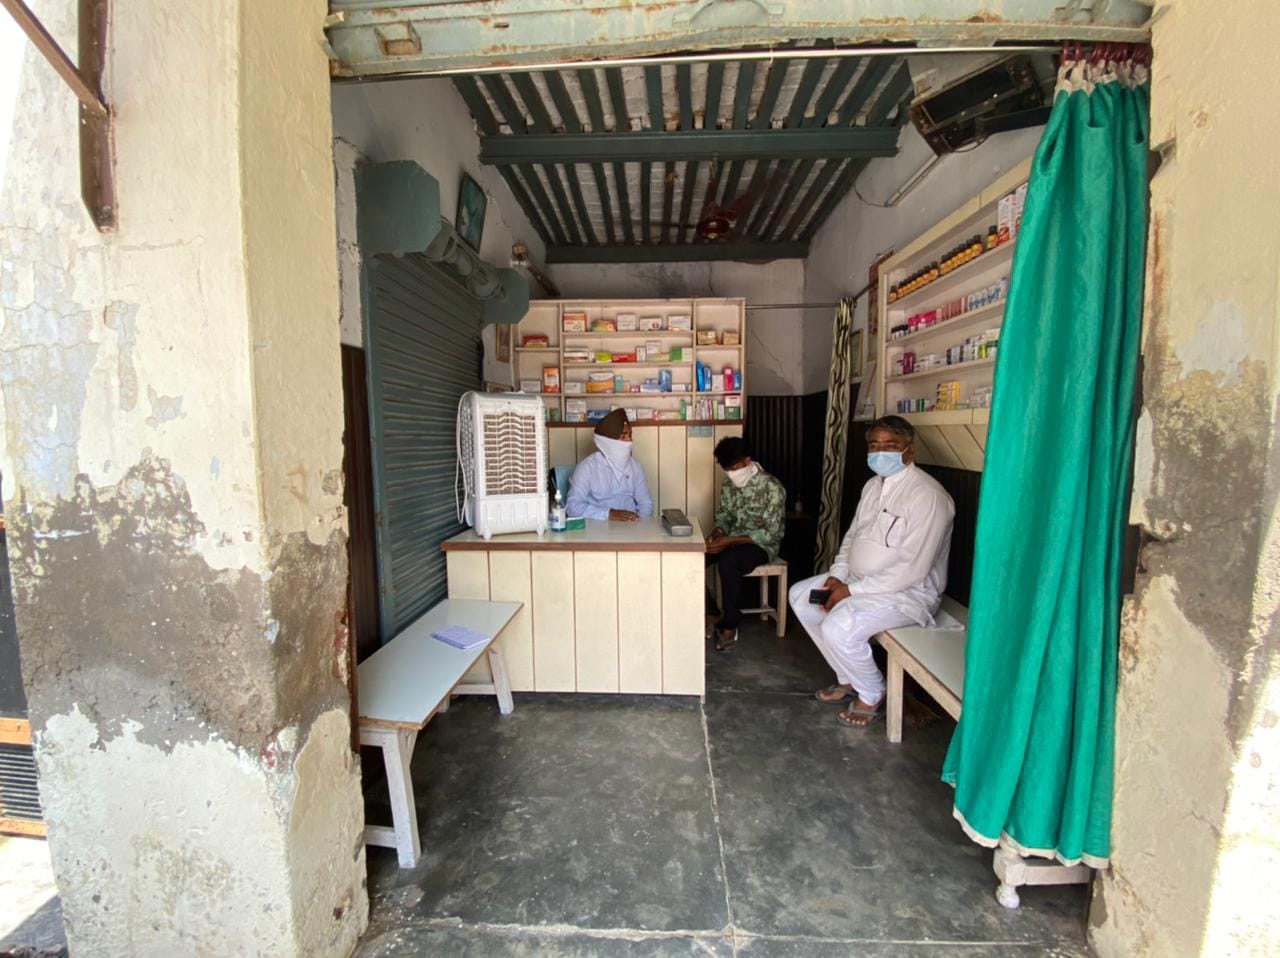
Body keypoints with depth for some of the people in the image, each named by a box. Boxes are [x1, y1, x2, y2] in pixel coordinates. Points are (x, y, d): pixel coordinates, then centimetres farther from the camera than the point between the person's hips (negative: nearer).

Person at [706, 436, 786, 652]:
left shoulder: (772, 488, -19)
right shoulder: (728, 485, 2)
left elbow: (772, 534, -21)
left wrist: (729, 540, -29)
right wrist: (715, 535, -12)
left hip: (762, 545, -6)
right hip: (732, 541, 6)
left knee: (727, 561, -37)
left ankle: (730, 625, -17)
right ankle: (712, 613, 0)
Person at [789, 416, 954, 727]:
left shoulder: (926, 495, -23)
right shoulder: (873, 485, 6)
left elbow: (911, 569, -27)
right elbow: (853, 535, 14)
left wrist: (852, 590, -23)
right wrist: (837, 575, -2)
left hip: (909, 591, -9)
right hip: (861, 579, 10)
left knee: (838, 627, -28)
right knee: (800, 596, 5)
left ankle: (873, 695, 4)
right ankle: (849, 678, 17)